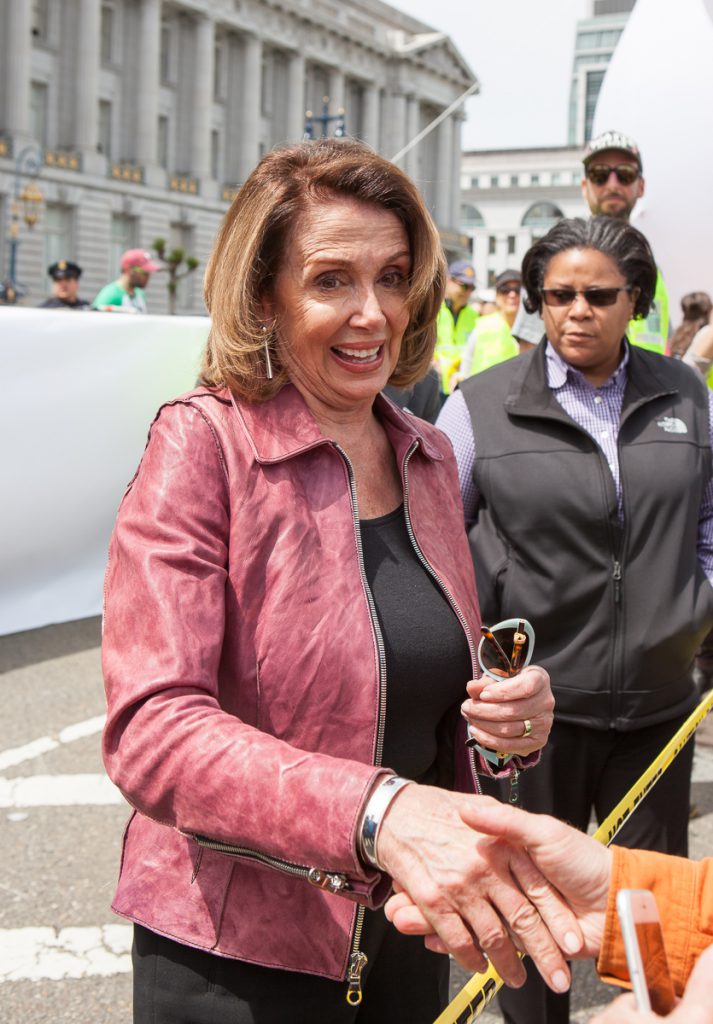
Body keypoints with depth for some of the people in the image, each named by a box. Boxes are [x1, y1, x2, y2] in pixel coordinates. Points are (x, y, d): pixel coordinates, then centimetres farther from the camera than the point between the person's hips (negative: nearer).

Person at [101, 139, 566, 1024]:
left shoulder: (428, 456, 4)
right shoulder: (201, 444, -15)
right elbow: (149, 730, -25)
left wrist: (516, 712, -8)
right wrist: (380, 811, -39)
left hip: (406, 934, 6)